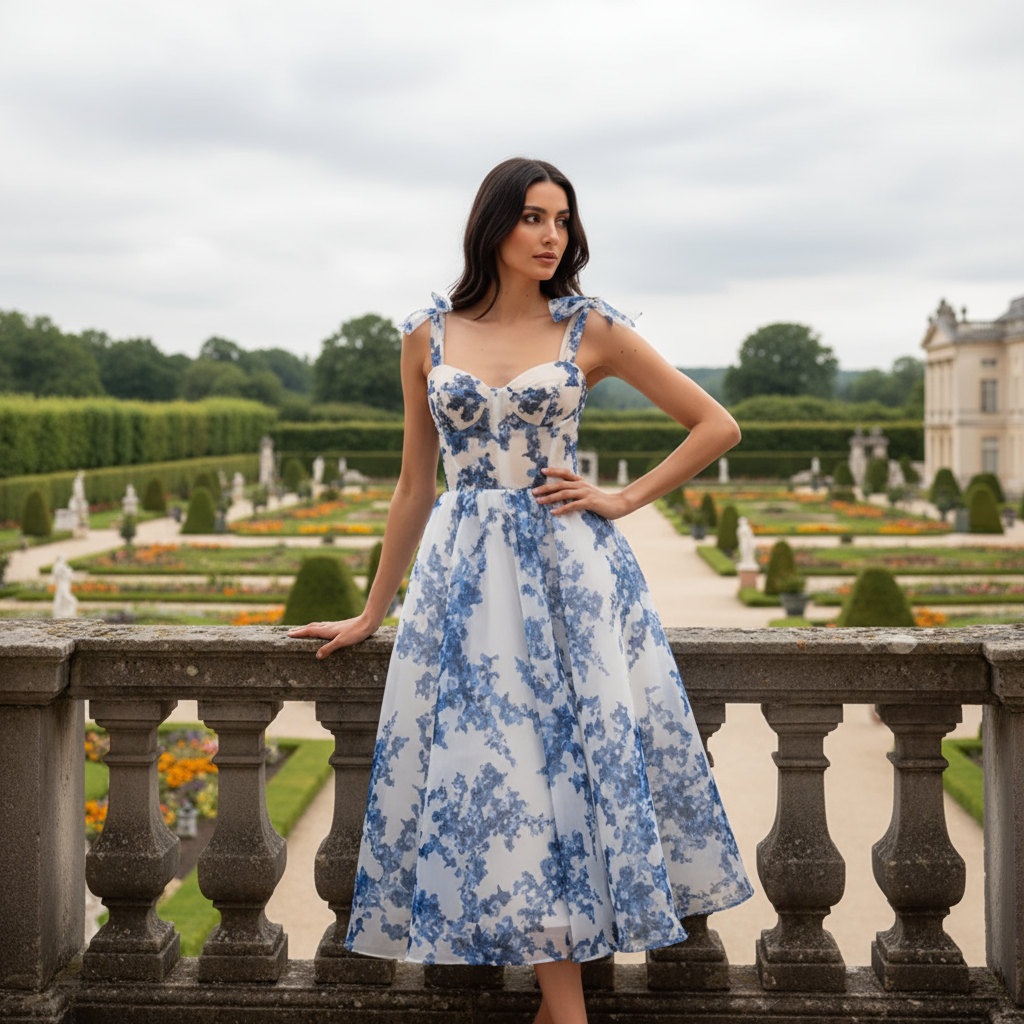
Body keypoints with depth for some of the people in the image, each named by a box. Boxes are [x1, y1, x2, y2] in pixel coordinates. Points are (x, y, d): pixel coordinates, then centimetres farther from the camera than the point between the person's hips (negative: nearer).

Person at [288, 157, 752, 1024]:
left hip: (571, 570, -1)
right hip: (464, 577, 2)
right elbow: (415, 485, 13)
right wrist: (372, 613, 16)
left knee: (574, 758, -1)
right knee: (495, 774, -1)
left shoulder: (591, 329, 1)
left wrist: (622, 501, -2)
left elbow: (717, 426, 5)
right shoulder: (428, 337, 7)